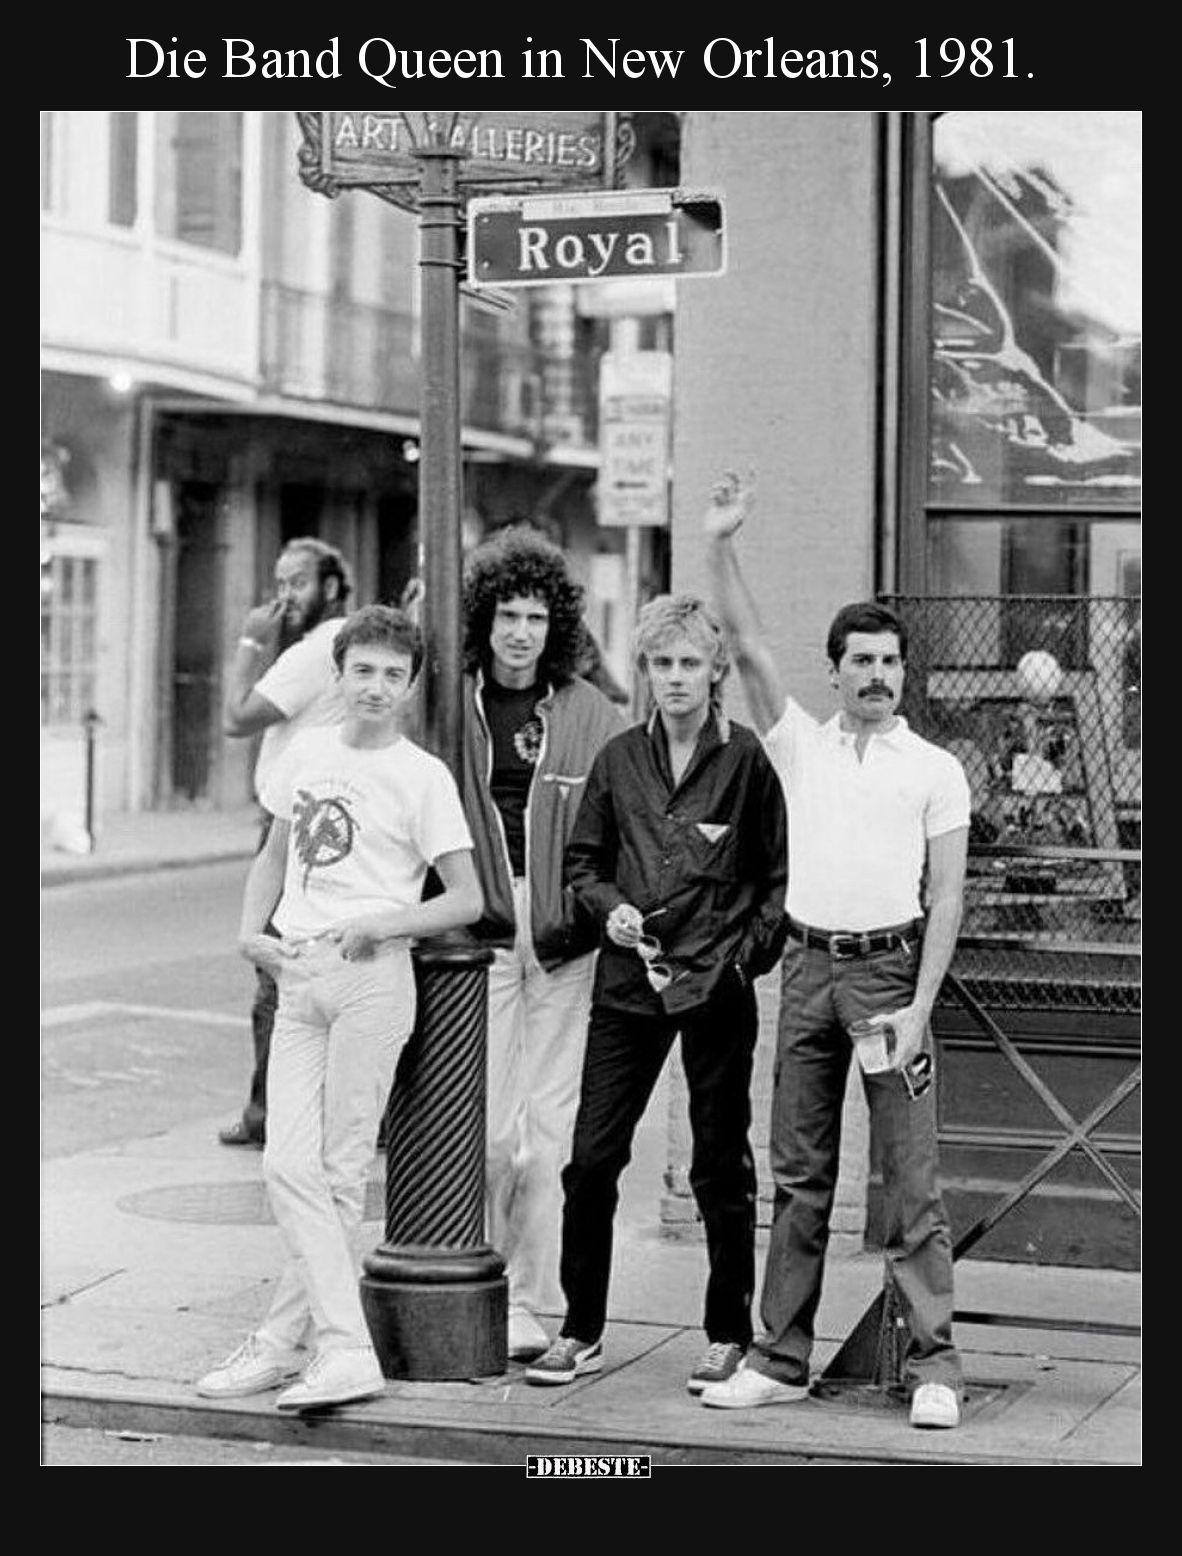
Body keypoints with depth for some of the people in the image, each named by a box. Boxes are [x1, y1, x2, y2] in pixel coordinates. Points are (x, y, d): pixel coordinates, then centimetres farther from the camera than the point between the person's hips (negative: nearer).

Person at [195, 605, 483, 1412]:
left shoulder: (422, 776, -3)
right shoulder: (308, 751, 13)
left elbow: (466, 900, -4)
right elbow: (275, 854, 23)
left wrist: (379, 924, -16)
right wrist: (252, 931, 7)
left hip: (371, 978, -5)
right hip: (298, 976, 5)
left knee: (340, 1170, -3)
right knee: (290, 1165, -3)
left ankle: (280, 1342, 2)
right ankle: (345, 1351, -1)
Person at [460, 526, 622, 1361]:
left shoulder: (590, 714, 4)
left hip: (566, 942, 0)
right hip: (477, 936, 0)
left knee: (551, 1127, 3)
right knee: (485, 1125, -2)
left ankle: (530, 1303, 12)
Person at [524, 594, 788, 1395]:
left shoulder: (745, 759, -3)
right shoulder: (620, 759, 7)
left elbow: (779, 875, 2)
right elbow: (584, 860, 16)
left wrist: (749, 953, -7)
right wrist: (610, 907, -3)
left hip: (715, 988, -3)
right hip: (628, 980, 3)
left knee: (721, 1166, 6)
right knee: (591, 1156, 1)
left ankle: (729, 1335, 18)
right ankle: (582, 1333, 12)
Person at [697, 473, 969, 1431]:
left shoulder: (936, 770, 3)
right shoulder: (801, 746, 11)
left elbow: (947, 897, -1)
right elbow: (747, 647, 2)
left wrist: (919, 1007, -10)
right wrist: (721, 548, -8)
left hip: (891, 966, -3)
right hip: (809, 965, 3)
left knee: (911, 1178, -4)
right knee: (799, 1177, 8)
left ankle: (934, 1366, -1)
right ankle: (780, 1361, 12)